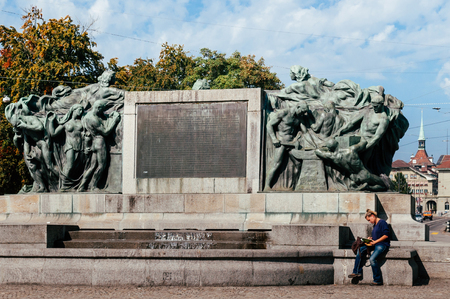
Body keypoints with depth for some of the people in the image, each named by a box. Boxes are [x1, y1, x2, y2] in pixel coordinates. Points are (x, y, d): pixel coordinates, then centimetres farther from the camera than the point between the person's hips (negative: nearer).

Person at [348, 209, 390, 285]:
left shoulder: (382, 222, -8)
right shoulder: (375, 225, 20)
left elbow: (386, 235, -17)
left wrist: (375, 241, -17)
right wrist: (371, 239, 9)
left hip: (383, 245, -10)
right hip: (375, 244, 10)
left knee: (372, 259, -27)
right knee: (361, 249, -4)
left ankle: (378, 280, -19)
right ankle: (357, 272, -3)